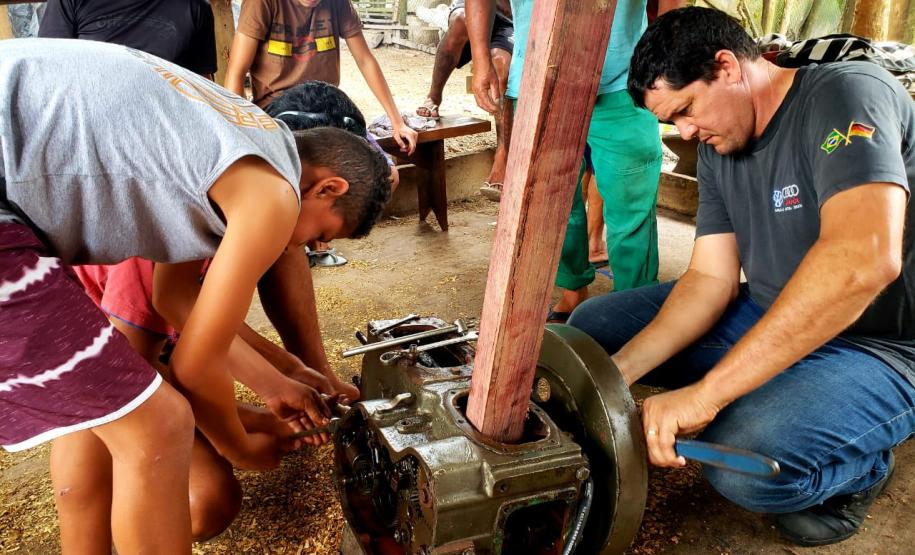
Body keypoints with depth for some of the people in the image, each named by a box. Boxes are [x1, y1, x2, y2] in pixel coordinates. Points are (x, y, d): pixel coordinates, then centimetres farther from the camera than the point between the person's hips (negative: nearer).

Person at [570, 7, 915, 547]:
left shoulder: (846, 96, -22)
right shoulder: (719, 145, 2)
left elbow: (865, 258, -38)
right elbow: (710, 278, -1)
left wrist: (705, 391, -39)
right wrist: (616, 373, -16)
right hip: (771, 314, 8)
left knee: (746, 457, -35)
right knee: (592, 326, 1)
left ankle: (858, 468, 0)